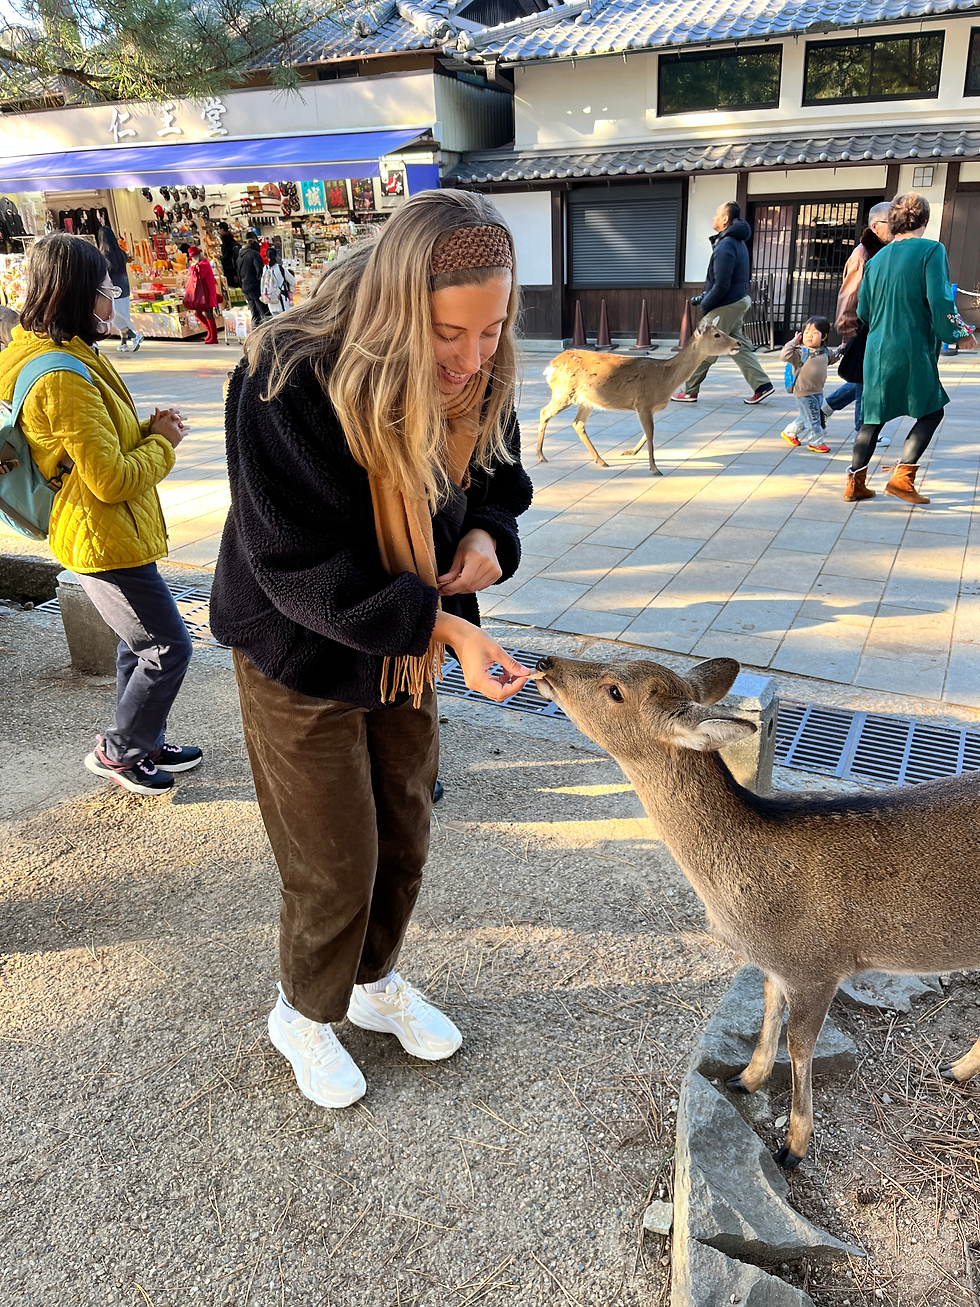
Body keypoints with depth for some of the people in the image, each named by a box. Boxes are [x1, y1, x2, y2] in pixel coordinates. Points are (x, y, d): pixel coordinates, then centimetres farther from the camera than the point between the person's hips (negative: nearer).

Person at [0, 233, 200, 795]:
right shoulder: (61, 380, -24)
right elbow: (113, 479, -24)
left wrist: (148, 428, 2)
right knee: (168, 647, 0)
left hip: (112, 533, 11)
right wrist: (162, 442, -8)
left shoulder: (69, 355, 9)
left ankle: (146, 744, 35)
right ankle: (118, 752, 17)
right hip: (106, 540, -11)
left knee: (141, 643, 20)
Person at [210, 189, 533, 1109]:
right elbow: (303, 569, -29)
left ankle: (374, 980, 47)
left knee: (404, 839, 19)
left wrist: (486, 534, -17)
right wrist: (442, 624, -36)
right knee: (336, 866, 6)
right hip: (300, 656, -6)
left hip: (405, 644, 6)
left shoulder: (475, 378, -11)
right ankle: (304, 1013, 37)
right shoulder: (289, 384, -30)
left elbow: (497, 478, 6)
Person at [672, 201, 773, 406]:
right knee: (739, 346, 12)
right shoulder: (738, 242, 13)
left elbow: (721, 285, -23)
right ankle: (761, 385, 9)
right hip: (738, 301, 10)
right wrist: (704, 296, 16)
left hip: (725, 306, -10)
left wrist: (704, 305, -12)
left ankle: (689, 392, 8)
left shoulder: (725, 246, -19)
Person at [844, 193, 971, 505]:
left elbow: (863, 311, 13)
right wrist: (953, 334, -1)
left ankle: (855, 483, 13)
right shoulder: (931, 250, -7)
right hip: (913, 351, -5)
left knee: (873, 417, 14)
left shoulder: (876, 259, 10)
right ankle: (902, 477, 3)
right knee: (932, 411, 12)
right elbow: (939, 300, -16)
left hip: (877, 351, 5)